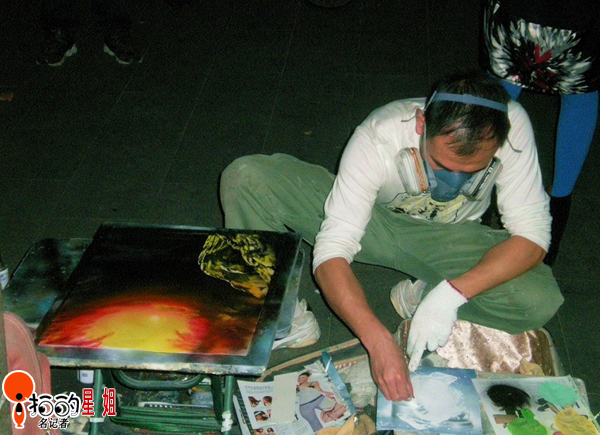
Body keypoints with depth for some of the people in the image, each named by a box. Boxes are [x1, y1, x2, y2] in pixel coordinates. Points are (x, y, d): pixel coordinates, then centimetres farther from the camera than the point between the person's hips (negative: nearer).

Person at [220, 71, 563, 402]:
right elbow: (332, 251, -35)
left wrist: (452, 292, -39)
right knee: (246, 177, -25)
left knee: (540, 301, -30)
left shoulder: (511, 126, -30)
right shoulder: (377, 138, -34)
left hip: (448, 237, 1)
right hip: (370, 217, -1)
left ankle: (419, 297, -6)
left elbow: (533, 236, -25)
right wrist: (379, 340, -49)